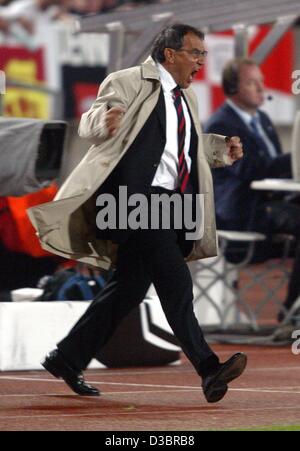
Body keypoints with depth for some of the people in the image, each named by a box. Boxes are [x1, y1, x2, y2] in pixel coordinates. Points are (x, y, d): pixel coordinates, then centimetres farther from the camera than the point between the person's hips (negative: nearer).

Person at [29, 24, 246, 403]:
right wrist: (103, 121, -31)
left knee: (130, 287, 10)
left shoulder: (187, 98, 22)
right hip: (137, 197, -9)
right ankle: (208, 369, -22)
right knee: (175, 282, -18)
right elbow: (89, 124, -8)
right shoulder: (129, 83, -2)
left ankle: (67, 359, 20)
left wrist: (222, 149, 16)